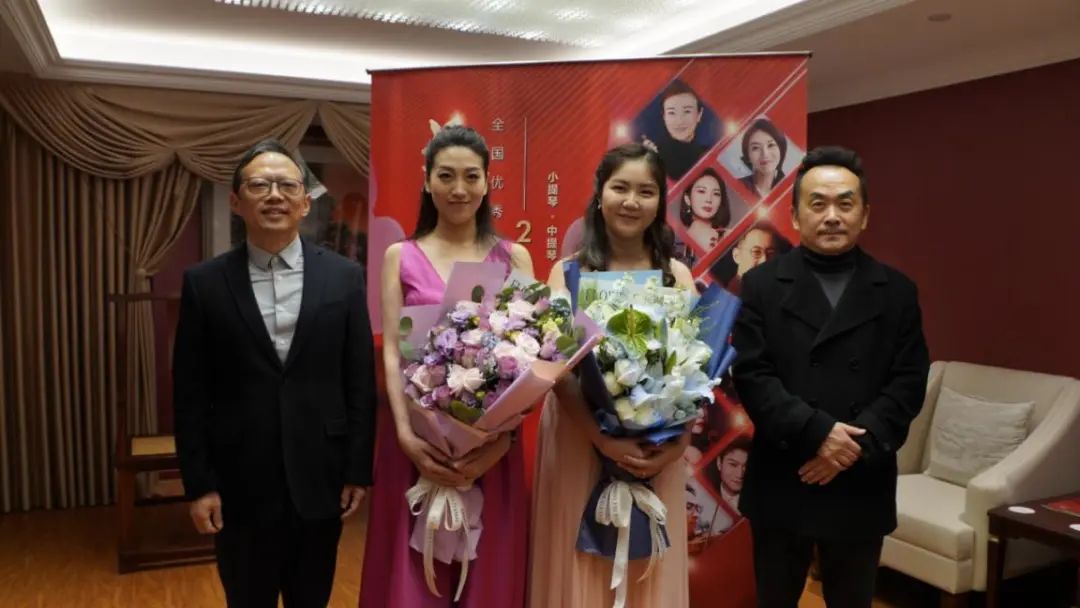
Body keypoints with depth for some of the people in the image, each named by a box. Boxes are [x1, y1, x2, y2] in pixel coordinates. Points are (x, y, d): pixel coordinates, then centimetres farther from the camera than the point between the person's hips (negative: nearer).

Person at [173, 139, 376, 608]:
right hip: (239, 486, 0)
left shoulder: (344, 277, -1)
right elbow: (190, 392, 0)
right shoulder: (205, 283, -2)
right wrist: (198, 483, -3)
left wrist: (359, 470, -1)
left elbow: (360, 381, 0)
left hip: (320, 481, 1)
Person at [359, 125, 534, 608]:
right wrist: (406, 435, -15)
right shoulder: (401, 256, 5)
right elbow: (392, 353, -1)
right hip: (418, 441, 0)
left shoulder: (513, 257, 4)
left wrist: (503, 437, -15)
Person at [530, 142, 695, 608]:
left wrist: (678, 442, -14)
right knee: (581, 569, 9)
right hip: (580, 440, -1)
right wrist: (602, 438, -19)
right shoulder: (569, 271, -1)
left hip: (657, 450, 2)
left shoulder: (677, 275, 4)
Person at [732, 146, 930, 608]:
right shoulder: (762, 285, -1)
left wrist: (857, 444, -16)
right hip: (780, 484, -1)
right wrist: (817, 433, -19)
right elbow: (752, 376, -9)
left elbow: (908, 383, -2)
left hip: (861, 487, 1)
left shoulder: (897, 291, 4)